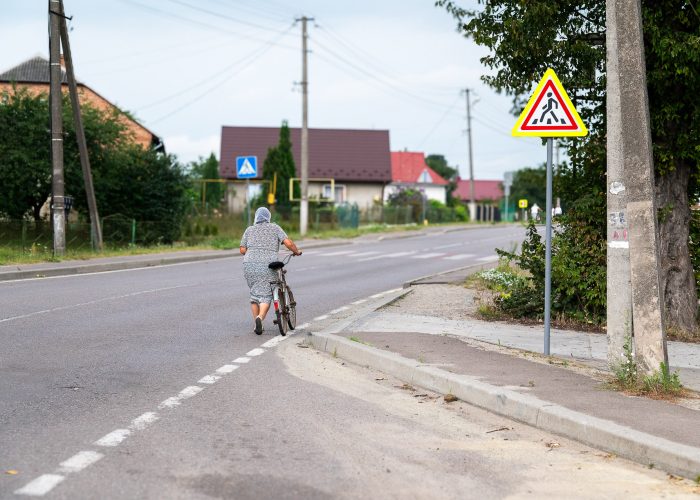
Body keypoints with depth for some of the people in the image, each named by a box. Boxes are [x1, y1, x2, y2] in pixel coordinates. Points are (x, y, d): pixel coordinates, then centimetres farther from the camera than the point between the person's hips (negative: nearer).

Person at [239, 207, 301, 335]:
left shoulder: (249, 230, 14)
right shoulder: (275, 228, 9)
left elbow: (242, 250, 9)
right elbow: (288, 243, -2)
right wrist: (296, 251, 15)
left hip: (250, 265, 3)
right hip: (268, 265, -2)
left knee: (254, 294, 16)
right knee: (265, 295, 0)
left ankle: (257, 325, 14)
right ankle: (260, 318, -26)